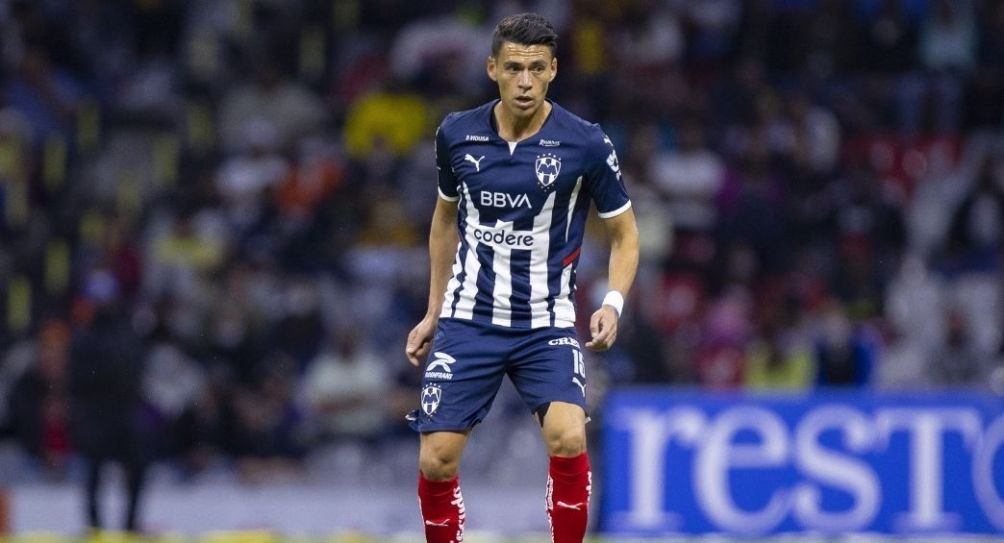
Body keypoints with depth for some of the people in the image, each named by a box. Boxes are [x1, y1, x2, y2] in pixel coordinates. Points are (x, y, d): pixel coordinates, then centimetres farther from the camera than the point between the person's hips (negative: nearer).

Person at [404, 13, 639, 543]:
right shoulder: (458, 134, -1)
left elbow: (624, 234, 3)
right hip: (468, 320, 2)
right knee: (436, 460, -6)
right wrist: (432, 313, 17)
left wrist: (613, 303, -14)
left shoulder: (585, 145, -9)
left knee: (567, 438, -24)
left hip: (546, 324, -2)